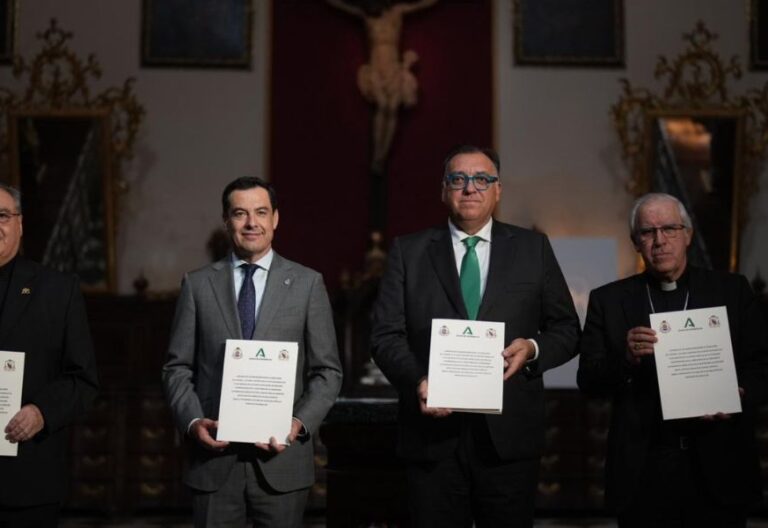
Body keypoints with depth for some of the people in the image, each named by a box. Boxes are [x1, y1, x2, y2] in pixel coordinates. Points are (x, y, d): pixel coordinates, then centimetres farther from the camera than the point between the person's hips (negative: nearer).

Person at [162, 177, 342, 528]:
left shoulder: (307, 284, 3)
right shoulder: (198, 285, 6)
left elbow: (327, 370, 3)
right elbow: (177, 367, 7)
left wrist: (300, 423, -11)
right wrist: (193, 421, -9)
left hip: (281, 458, 0)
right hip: (214, 459, 1)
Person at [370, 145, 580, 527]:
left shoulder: (533, 248, 9)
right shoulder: (408, 251, 8)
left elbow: (566, 328, 10)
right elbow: (386, 334, 1)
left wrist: (533, 348, -11)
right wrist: (417, 380, -17)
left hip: (509, 433, 1)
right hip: (433, 432, 0)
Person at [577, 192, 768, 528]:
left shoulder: (732, 290, 5)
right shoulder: (608, 300, 4)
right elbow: (588, 380, 0)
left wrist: (741, 394, -16)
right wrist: (626, 359, -19)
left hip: (719, 468, 0)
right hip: (642, 472, 0)